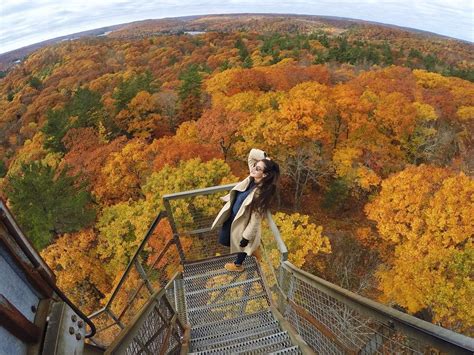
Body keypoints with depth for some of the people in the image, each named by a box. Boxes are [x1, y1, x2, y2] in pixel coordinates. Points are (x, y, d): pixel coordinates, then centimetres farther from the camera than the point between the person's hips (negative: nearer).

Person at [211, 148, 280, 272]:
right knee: (225, 238, 30)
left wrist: (246, 236, -21)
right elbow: (252, 153, -6)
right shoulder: (252, 178, -15)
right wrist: (265, 158, -19)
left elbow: (255, 218, -27)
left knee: (241, 244, 20)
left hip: (243, 222, -8)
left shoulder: (262, 193, -33)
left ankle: (238, 265, 50)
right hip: (232, 216, 8)